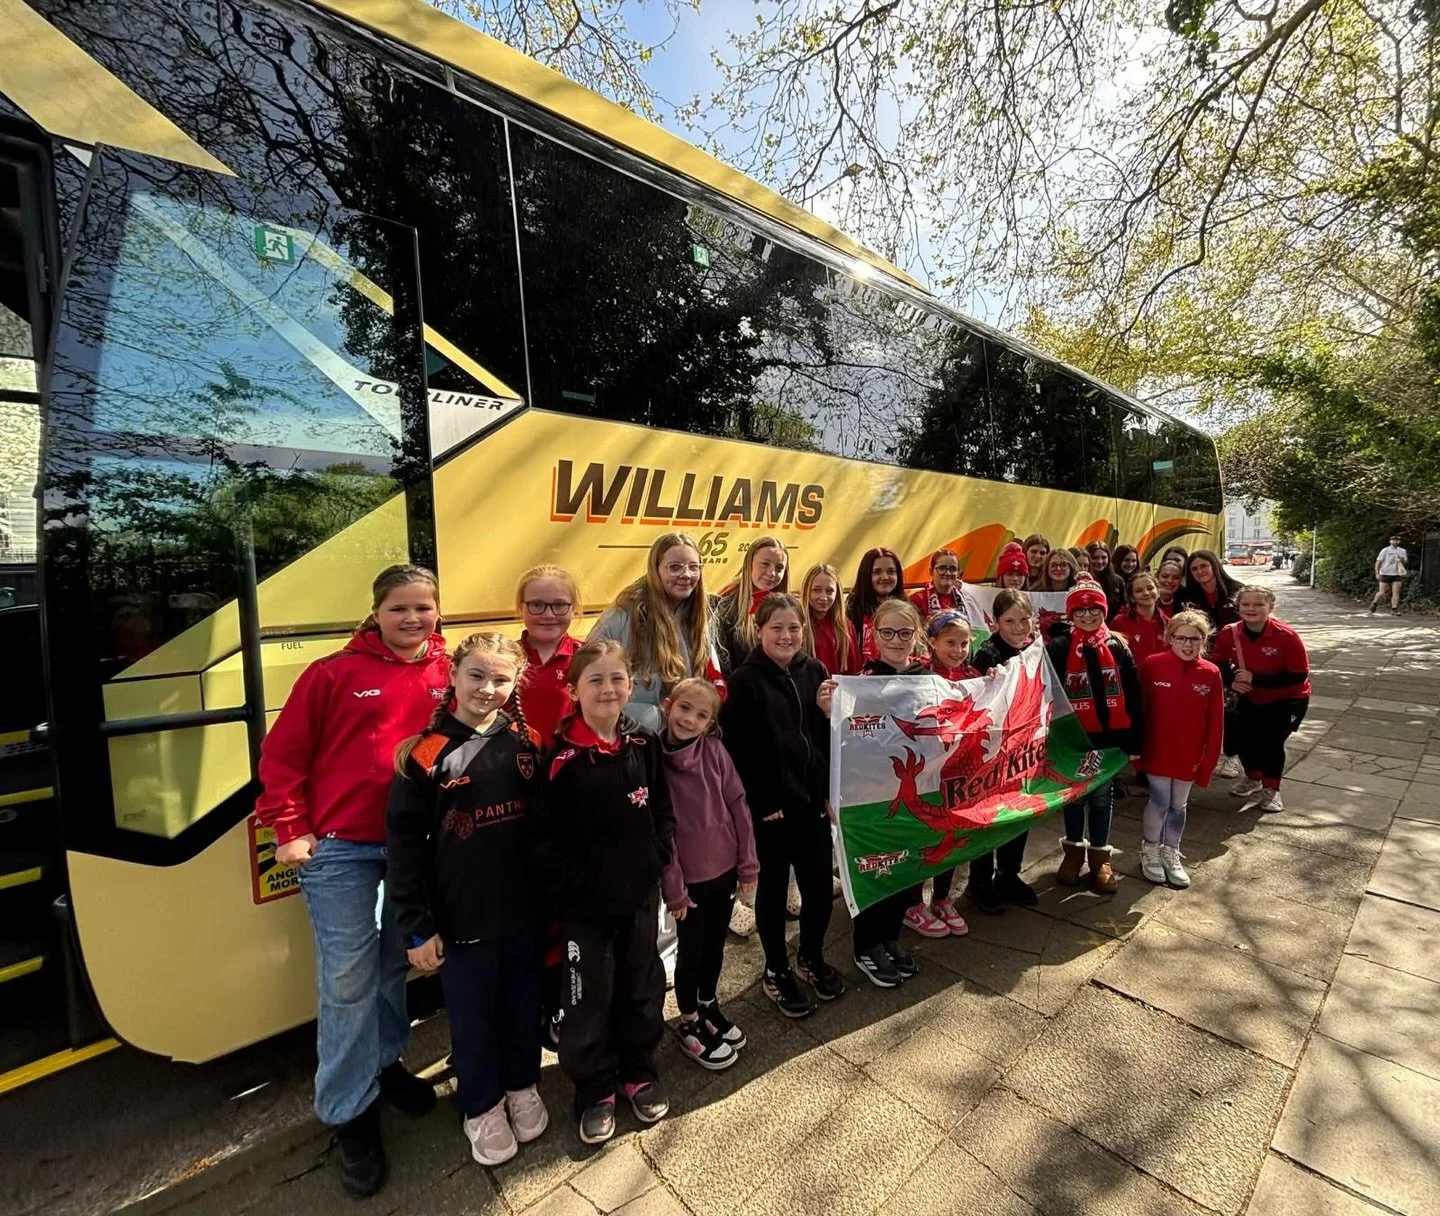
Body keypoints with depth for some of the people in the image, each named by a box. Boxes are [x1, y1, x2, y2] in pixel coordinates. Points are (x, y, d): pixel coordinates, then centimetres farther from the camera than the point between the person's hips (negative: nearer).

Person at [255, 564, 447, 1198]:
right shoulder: (335, 672, -8)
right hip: (340, 847, -3)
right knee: (347, 980, 5)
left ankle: (383, 1062, 44)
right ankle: (351, 1113, 26)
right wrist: (289, 829, -5)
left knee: (397, 964, 20)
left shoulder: (447, 675, -1)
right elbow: (282, 753, -3)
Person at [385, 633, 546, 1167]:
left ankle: (522, 1087, 45)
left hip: (523, 909, 3)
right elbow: (404, 844, -9)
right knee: (472, 1015, 15)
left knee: (523, 1002, 20)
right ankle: (482, 1108, 40)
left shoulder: (525, 741, -3)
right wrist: (417, 925, -7)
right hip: (461, 917, -2)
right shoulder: (427, 753, -13)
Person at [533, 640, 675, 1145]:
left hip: (641, 893, 4)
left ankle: (639, 1071, 42)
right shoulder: (563, 757, -15)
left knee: (642, 987, 20)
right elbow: (546, 834, -12)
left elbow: (664, 810, 5)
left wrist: (658, 857, -5)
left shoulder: (644, 744, -3)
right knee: (589, 996, 13)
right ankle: (594, 1089, 35)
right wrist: (573, 884, -15)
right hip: (586, 900, -4)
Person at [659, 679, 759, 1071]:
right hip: (688, 876, -3)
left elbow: (738, 806, -4)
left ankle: (708, 1005, 45)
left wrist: (748, 863, -3)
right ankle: (689, 1023, 38)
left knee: (715, 947, 21)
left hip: (724, 868, 3)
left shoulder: (715, 751, -10)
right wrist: (673, 887, -9)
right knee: (692, 953, 14)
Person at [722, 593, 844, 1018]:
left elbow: (832, 736, 8)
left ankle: (811, 957, 40)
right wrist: (760, 802, -14)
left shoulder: (815, 672, 4)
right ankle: (776, 971, 34)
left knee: (820, 885, 15)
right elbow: (736, 748, -13)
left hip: (813, 800, 4)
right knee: (773, 888, 12)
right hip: (770, 806, -4)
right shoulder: (745, 680, -11)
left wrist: (832, 791, 1)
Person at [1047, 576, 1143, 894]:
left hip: (1109, 737, 1)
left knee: (1102, 797, 13)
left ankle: (1100, 857, 28)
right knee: (1074, 796, 13)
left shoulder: (1118, 648, -1)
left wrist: (1134, 741, 1)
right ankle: (1074, 851, 30)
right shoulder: (1058, 649, -7)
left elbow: (1133, 698, 2)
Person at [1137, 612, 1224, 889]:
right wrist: (1136, 747, -3)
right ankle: (1150, 849, 27)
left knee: (1179, 806, 17)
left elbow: (1215, 723, -2)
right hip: (1157, 752, -2)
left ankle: (1171, 852, 35)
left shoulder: (1211, 673, -6)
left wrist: (1208, 760, -2)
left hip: (1190, 755, 3)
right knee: (1159, 802, 4)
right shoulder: (1152, 665, -12)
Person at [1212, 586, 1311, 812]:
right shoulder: (1229, 634, -18)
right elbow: (1220, 664, -1)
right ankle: (1253, 778, 32)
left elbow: (1299, 676, -24)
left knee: (1271, 741, -10)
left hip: (1288, 699, -4)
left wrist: (1255, 679, -29)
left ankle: (1271, 789, 15)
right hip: (1251, 699, 4)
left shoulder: (1287, 636, -28)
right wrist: (1233, 681, -21)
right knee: (1242, 737, 2)